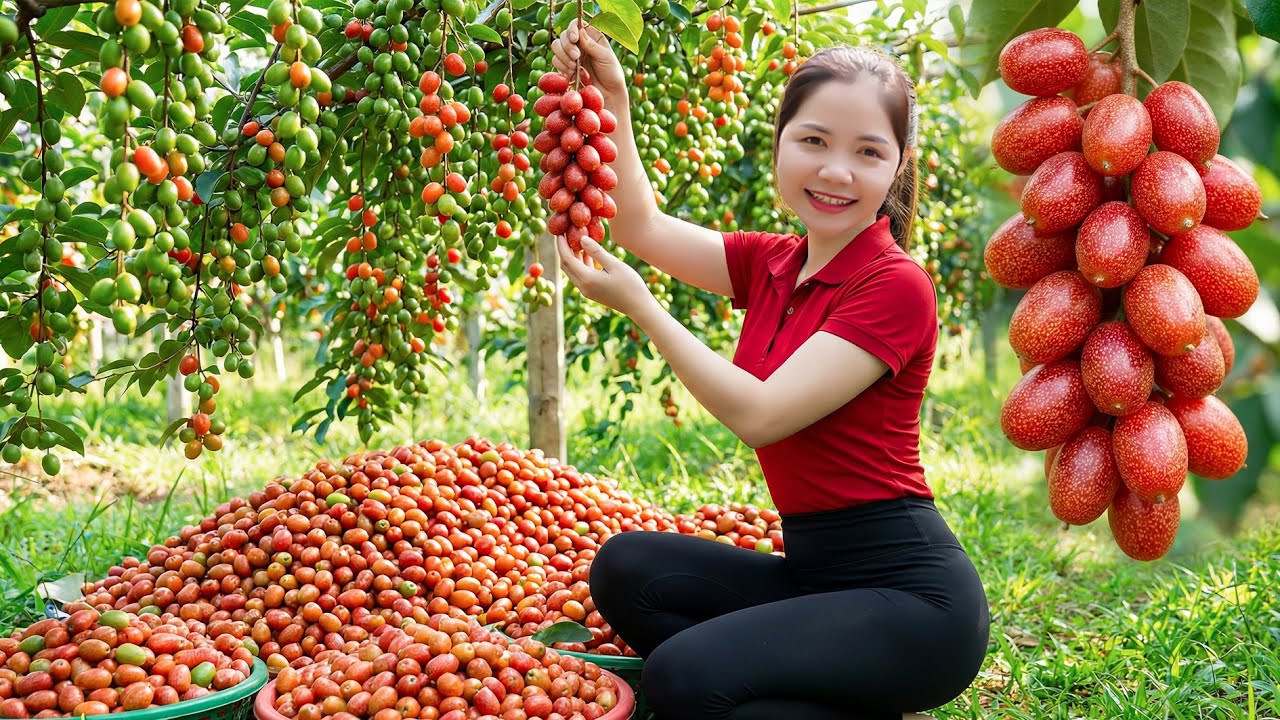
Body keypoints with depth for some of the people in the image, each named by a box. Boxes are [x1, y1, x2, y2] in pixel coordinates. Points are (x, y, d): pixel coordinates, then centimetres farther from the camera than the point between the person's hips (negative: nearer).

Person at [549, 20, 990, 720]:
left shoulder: (896, 286, -15)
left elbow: (759, 414, -19)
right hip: (812, 569, 8)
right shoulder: (771, 264, 9)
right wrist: (611, 97, 6)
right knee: (627, 569, -7)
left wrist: (635, 302, -14)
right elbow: (641, 226, 15)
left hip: (908, 590, -8)